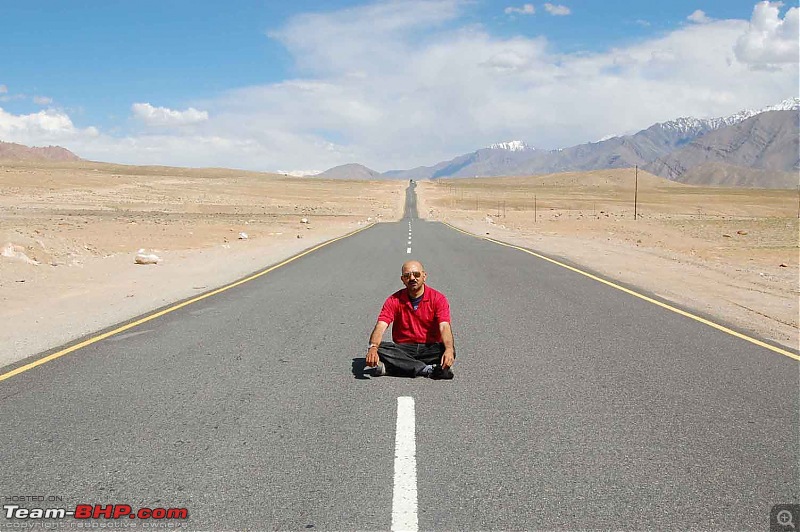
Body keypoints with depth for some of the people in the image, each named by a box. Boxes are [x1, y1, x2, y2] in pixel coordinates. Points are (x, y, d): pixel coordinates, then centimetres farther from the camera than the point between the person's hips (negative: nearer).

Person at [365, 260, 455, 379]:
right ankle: (428, 370, -33)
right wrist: (373, 347, -34)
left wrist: (449, 349, -39)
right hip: (403, 349, 1)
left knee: (449, 351, -31)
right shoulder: (394, 300, -1)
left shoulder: (438, 298, -4)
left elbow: (444, 327, -17)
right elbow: (380, 327, -12)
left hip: (430, 348, -1)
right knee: (380, 349, -28)